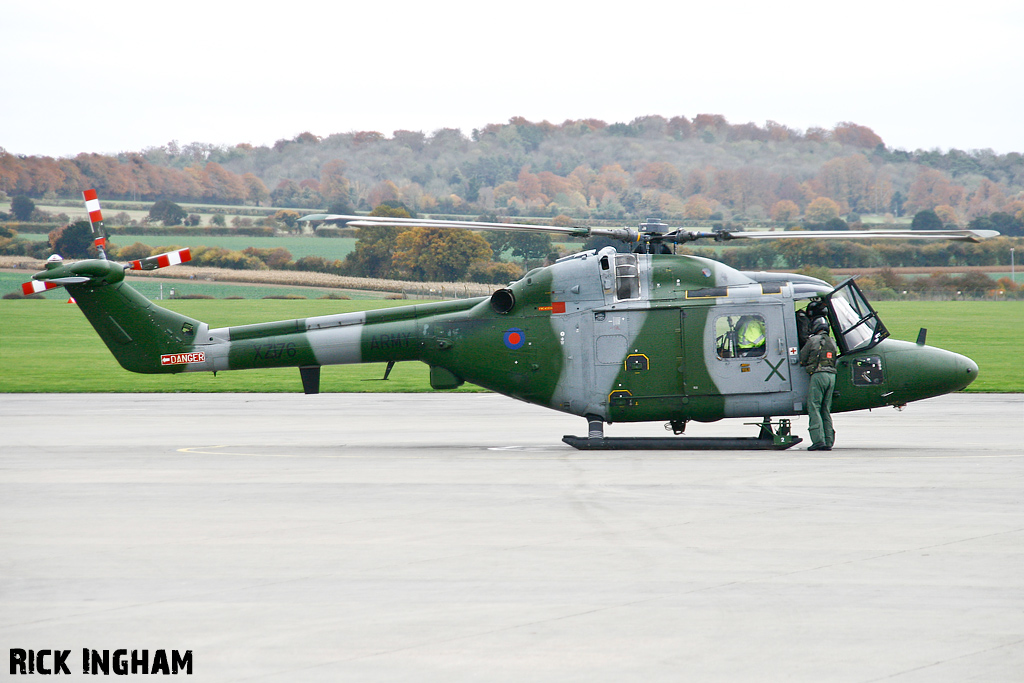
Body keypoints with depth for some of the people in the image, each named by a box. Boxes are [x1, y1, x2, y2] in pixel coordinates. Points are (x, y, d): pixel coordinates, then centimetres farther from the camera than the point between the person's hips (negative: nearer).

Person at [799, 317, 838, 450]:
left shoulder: (813, 340, -1)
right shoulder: (832, 343, 18)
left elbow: (802, 359, 3)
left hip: (818, 374, -6)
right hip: (831, 375, 6)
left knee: (814, 409, -6)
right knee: (826, 410, 11)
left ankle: (818, 440, -16)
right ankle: (829, 441, 6)